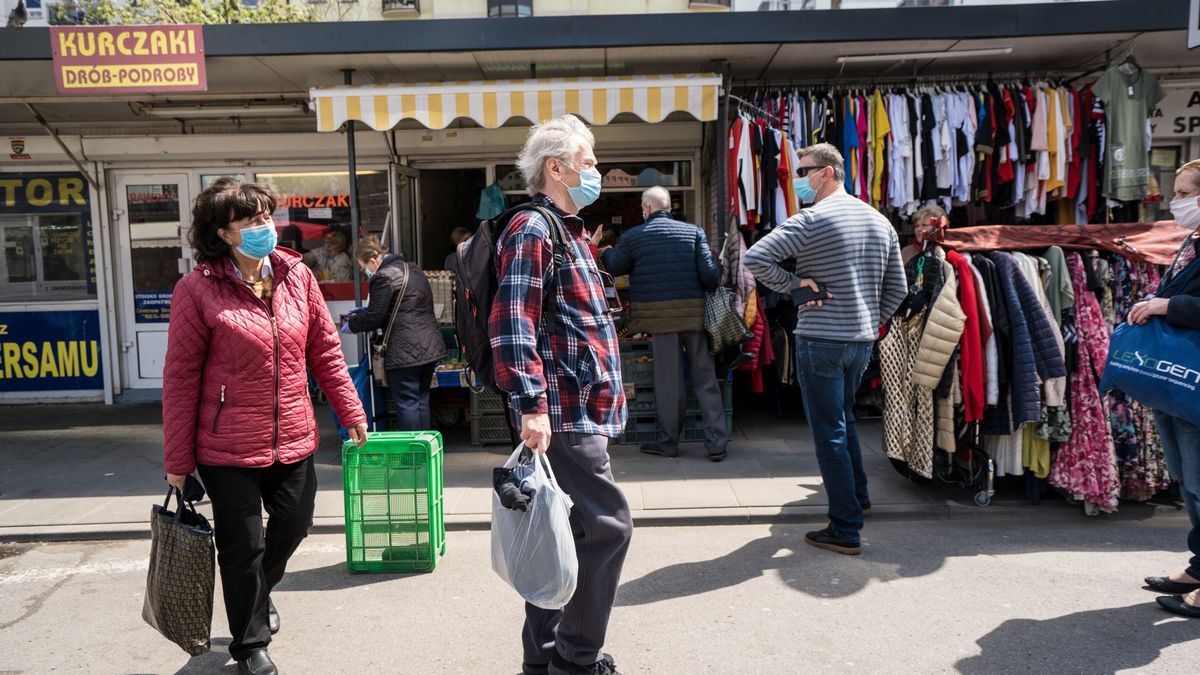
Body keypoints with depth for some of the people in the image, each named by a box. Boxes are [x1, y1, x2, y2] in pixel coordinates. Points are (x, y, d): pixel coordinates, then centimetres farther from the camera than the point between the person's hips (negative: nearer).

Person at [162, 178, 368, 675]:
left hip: (294, 441, 5)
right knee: (243, 548, 6)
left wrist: (351, 412, 6)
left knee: (293, 527, 19)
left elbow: (325, 349, 6)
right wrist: (177, 460, -6)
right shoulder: (197, 289, -13)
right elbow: (181, 377, -9)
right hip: (229, 449, -4)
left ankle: (258, 592, 51)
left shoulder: (297, 276, 0)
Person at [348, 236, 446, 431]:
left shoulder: (384, 277, -13)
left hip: (405, 353, -9)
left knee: (407, 404, 0)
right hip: (430, 348, 9)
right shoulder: (413, 270, 16)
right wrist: (365, 311, 26)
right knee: (422, 402, 16)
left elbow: (374, 318, -13)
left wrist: (352, 324, 6)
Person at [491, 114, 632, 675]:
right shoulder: (531, 231, -11)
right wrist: (532, 406, -26)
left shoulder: (569, 231, 21)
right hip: (563, 414, -10)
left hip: (581, 412, 10)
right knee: (608, 524, -7)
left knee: (566, 532, 14)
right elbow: (512, 325, -21)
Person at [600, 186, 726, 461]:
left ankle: (668, 442, 15)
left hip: (661, 316, -2)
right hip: (695, 312, 2)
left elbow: (614, 267, 16)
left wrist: (605, 252, 36)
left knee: (669, 379, 6)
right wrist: (708, 289, 16)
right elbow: (710, 273, -5)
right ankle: (716, 443, 9)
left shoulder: (632, 237, 0)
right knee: (705, 377, 7)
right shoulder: (694, 231, 4)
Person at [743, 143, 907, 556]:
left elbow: (755, 259, -22)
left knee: (829, 433, 0)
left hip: (820, 341, -8)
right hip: (862, 341, 8)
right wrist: (872, 322, 19)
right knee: (842, 419, 26)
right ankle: (857, 496, 40)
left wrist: (793, 283, -11)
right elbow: (897, 289, 16)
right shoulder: (880, 221, 11)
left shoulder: (812, 219, -13)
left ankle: (846, 530, 5)